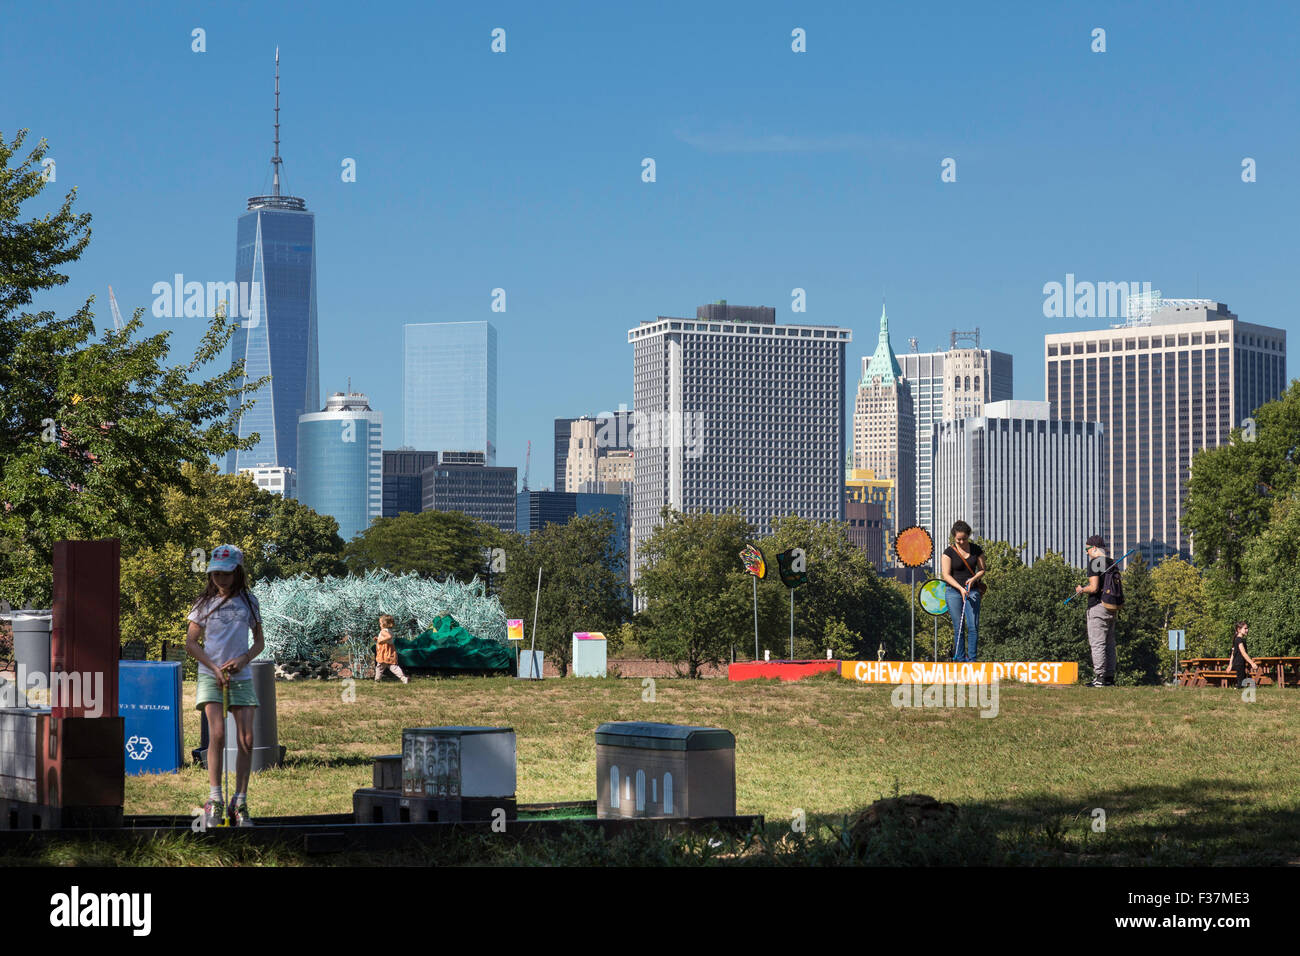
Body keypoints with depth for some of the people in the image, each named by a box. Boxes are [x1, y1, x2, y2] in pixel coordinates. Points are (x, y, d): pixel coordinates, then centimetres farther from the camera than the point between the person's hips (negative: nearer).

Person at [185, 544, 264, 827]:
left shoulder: (248, 602, 8)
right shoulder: (205, 602, 5)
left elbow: (259, 641, 14)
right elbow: (190, 642, 5)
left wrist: (243, 659, -7)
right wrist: (214, 668, -8)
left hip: (241, 677, 2)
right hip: (210, 675, -2)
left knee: (247, 740, -4)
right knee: (217, 735, -18)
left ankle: (240, 804, 3)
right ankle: (214, 801, -15)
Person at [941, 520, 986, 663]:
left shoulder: (976, 550, 4)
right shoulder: (949, 552, -3)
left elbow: (982, 569, 10)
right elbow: (946, 575, -7)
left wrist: (974, 579, -11)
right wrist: (960, 588, -18)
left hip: (972, 591, 1)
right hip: (954, 591, -1)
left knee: (973, 626, -8)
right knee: (958, 628, -1)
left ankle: (972, 659, -4)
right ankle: (960, 658, 5)